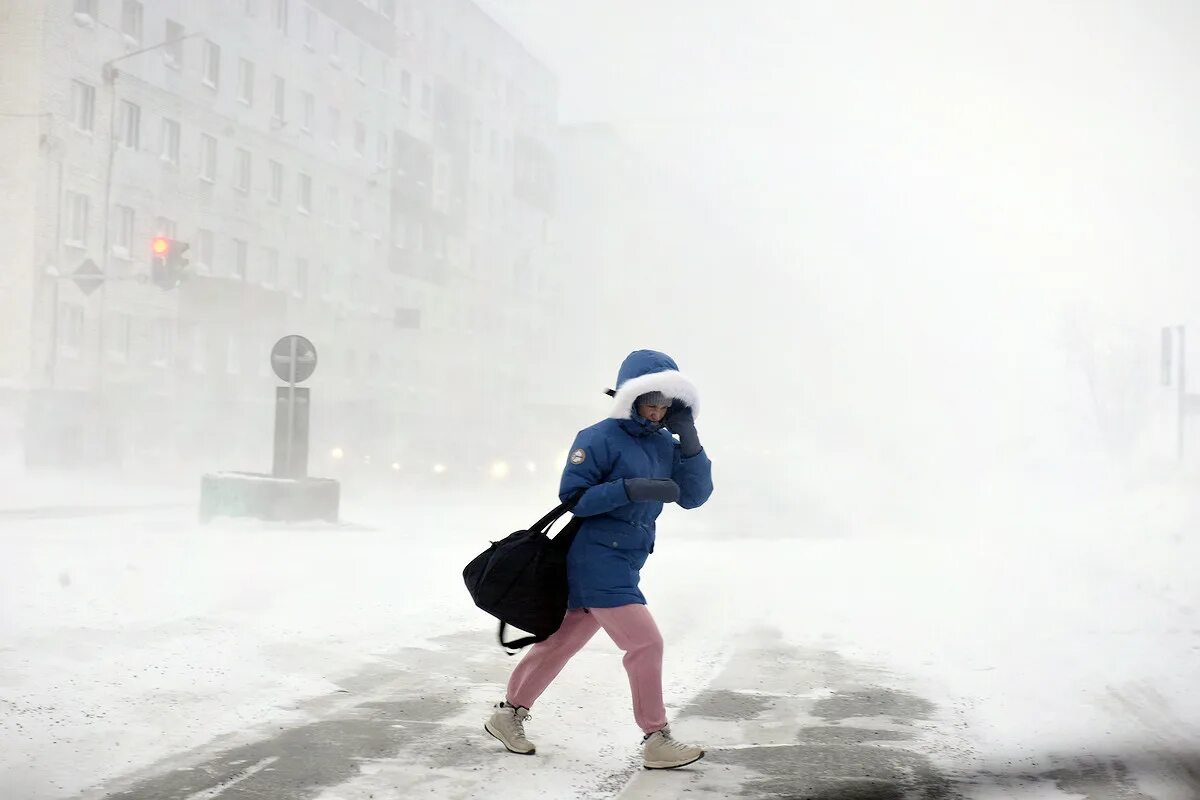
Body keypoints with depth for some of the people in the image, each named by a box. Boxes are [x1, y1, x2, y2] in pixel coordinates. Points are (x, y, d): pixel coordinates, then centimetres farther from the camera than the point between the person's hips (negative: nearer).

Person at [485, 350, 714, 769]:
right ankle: (657, 741, 3)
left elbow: (695, 496, 1)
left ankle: (509, 714, 30)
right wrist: (630, 489, -26)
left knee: (562, 640, 17)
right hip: (596, 560, -8)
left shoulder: (664, 446, 8)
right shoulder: (601, 439, -13)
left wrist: (690, 441, -11)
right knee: (646, 642, -9)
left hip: (623, 564, 8)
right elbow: (572, 498, -16)